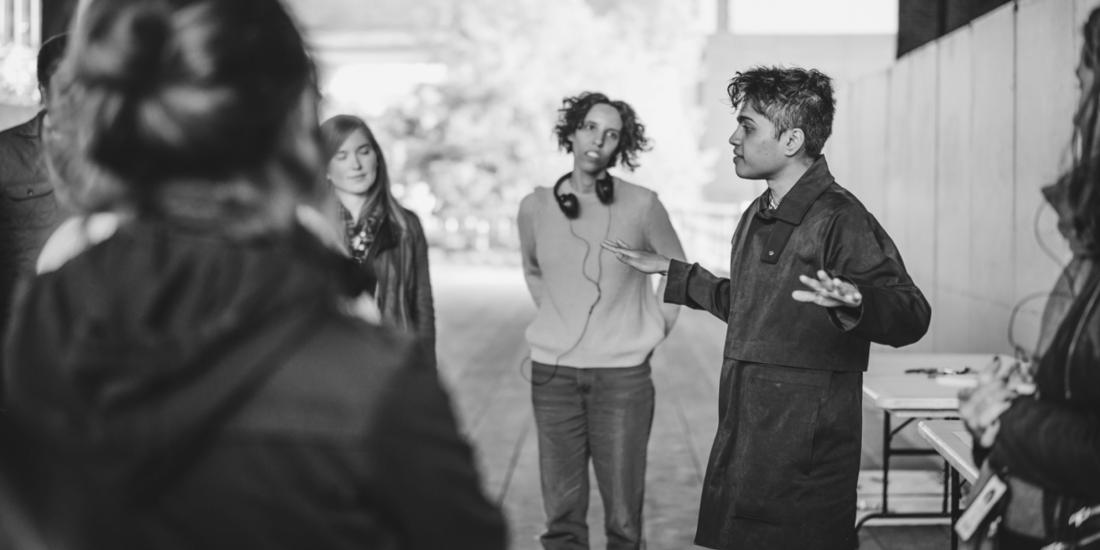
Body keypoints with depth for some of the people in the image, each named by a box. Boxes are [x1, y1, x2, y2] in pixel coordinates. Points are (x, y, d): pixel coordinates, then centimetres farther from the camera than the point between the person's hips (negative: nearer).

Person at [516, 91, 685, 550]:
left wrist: (655, 330, 4)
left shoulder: (641, 206, -4)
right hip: (553, 373, 2)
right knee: (561, 513, 5)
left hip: (623, 373, -2)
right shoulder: (535, 207, 3)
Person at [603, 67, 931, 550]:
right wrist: (670, 271, 35)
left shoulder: (840, 219, -15)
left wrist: (852, 304, -46)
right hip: (739, 451, 8)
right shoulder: (756, 219, 13)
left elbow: (911, 316, -25)